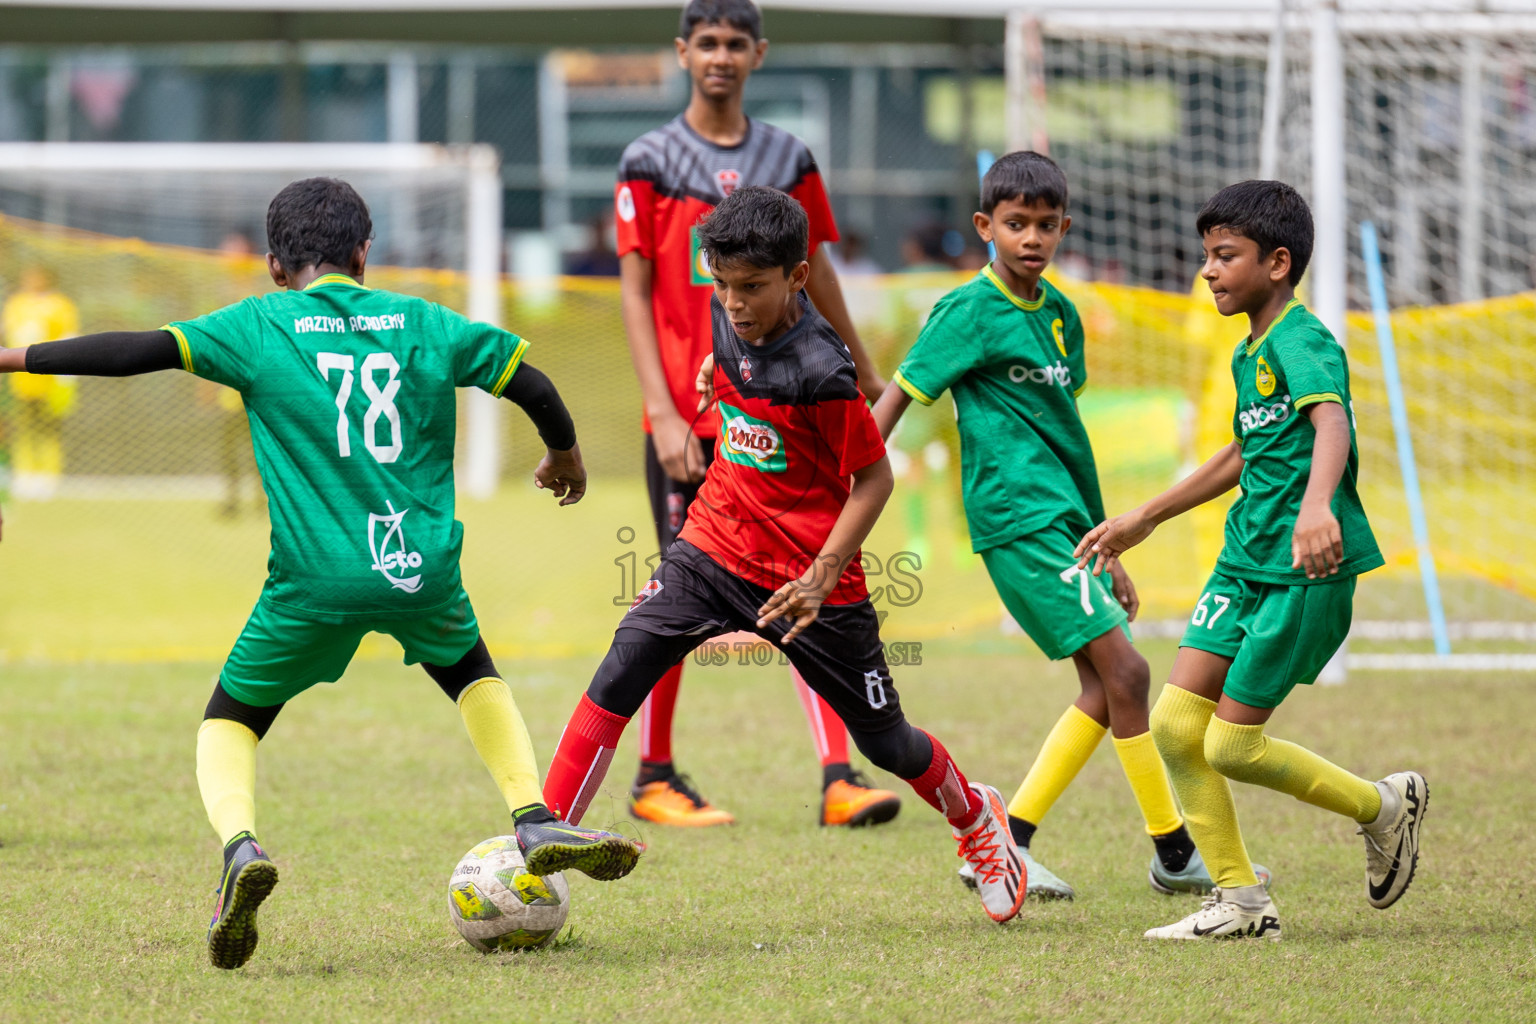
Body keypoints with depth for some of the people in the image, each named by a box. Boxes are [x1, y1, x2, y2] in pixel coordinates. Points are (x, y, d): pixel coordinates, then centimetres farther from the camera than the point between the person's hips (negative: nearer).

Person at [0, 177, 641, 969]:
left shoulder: (258, 326, 2)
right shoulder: (424, 324, 10)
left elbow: (139, 351, -6)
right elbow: (530, 384, 14)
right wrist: (564, 455, 34)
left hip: (315, 580, -3)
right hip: (424, 569, 3)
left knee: (229, 720, 14)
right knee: (472, 676, 33)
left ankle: (239, 844, -14)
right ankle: (535, 821, 18)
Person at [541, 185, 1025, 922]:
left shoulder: (820, 371, -24)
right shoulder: (727, 317, -5)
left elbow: (875, 478, -17)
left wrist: (822, 576, -22)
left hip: (808, 576, -5)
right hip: (714, 551, 5)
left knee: (884, 742, 11)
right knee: (621, 672, -17)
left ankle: (975, 818, 41)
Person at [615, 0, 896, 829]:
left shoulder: (789, 160, 9)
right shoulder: (650, 162, 1)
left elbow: (816, 279, 19)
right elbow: (635, 293, -2)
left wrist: (865, 378, 24)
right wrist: (661, 411, -10)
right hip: (687, 418, -3)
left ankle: (838, 779, -10)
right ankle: (654, 778, 14)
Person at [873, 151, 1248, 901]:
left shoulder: (1059, 313, 15)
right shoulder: (971, 312, -9)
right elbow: (894, 401, -9)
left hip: (1063, 521, 9)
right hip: (1020, 520, -9)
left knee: (1103, 687, 5)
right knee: (1123, 670, -11)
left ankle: (1005, 843, 8)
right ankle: (1175, 853, -4)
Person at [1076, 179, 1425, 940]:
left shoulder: (1303, 342, -14)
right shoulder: (1248, 354, 16)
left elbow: (1331, 422, -34)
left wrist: (1316, 506, -54)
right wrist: (1143, 521, 38)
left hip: (1307, 568, -9)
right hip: (1246, 559, 9)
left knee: (1231, 744, -7)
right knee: (1176, 724, 0)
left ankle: (1383, 806, 14)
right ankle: (1240, 902, 8)